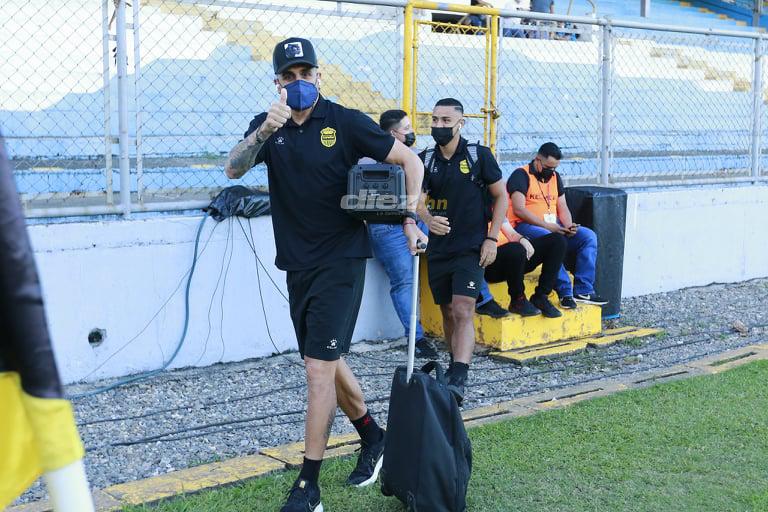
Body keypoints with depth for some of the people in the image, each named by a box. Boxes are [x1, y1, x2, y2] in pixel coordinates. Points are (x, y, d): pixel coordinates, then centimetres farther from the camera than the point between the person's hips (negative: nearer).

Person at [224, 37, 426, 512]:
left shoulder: (346, 122, -8)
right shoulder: (268, 124, 4)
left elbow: (411, 160, -1)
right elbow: (234, 169, -14)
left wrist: (409, 217, -9)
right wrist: (264, 131, -30)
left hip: (340, 260, -5)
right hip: (297, 264, 6)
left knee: (319, 368, -9)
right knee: (329, 363, 16)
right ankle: (373, 437, 38)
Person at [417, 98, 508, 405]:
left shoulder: (479, 155, -4)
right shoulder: (426, 159, 5)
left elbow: (501, 196, 2)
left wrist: (492, 238, -6)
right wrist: (427, 218, -28)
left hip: (471, 248, -4)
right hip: (438, 248, 4)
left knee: (463, 311, -16)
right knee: (448, 312, 13)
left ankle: (458, 381, -22)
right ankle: (456, 365, 31)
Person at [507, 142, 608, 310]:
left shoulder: (555, 177, 20)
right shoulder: (521, 175, -5)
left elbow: (562, 207, 17)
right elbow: (519, 209, -16)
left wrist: (569, 226, -5)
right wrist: (547, 226, -20)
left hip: (554, 227, 7)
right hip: (525, 227, -7)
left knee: (589, 236, -12)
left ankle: (583, 290, -19)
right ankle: (565, 292, -34)